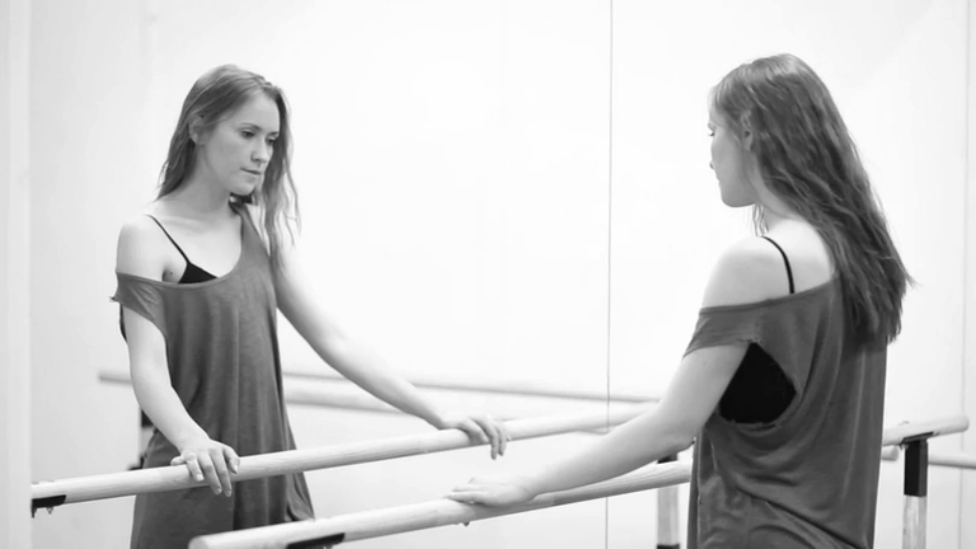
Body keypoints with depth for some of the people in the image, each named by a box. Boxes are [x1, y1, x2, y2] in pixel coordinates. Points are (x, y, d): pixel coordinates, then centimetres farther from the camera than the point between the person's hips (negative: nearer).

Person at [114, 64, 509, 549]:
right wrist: (193, 441, -39)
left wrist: (437, 416, 1)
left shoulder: (261, 232, 10)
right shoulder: (147, 237, -7)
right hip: (195, 484, -5)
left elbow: (332, 342, 8)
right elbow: (149, 368, -19)